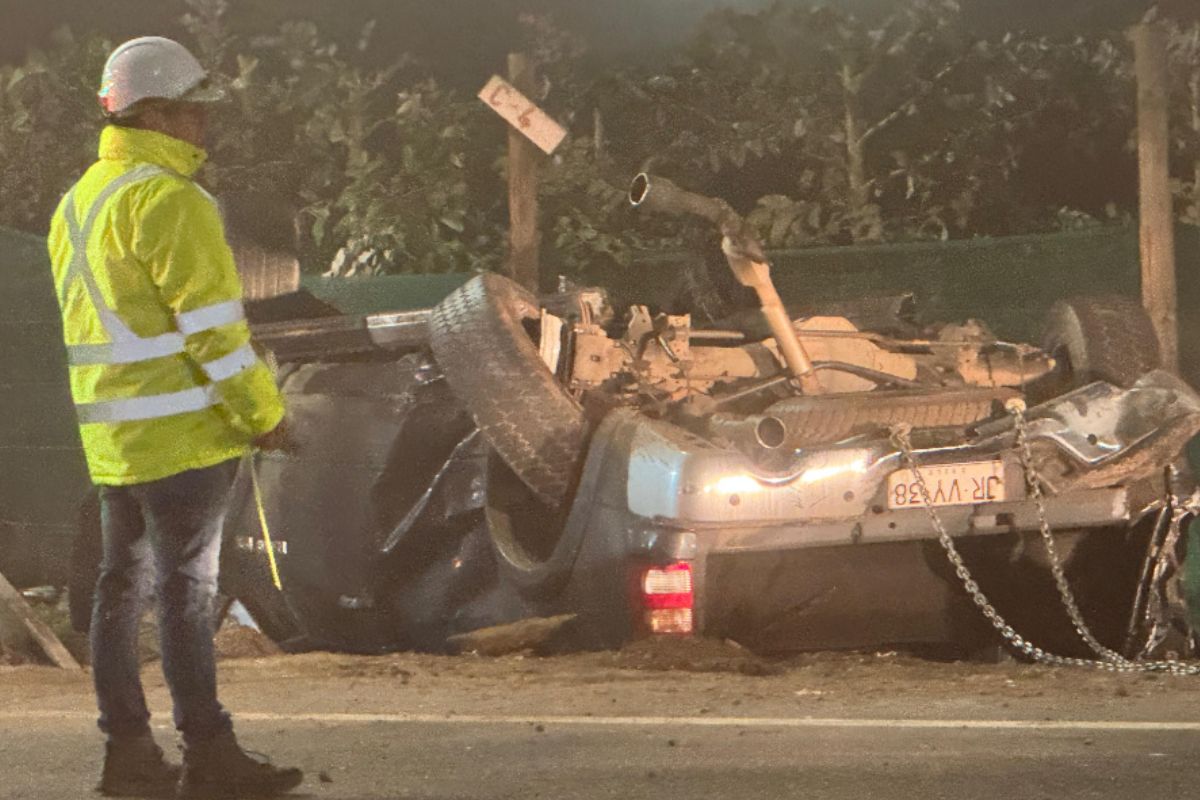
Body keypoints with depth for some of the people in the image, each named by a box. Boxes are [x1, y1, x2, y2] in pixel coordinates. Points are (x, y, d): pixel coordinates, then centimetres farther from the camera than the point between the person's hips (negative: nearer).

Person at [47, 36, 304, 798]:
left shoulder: (79, 202, 15)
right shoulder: (169, 201, -15)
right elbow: (210, 323, -19)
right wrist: (264, 412, -11)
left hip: (114, 436, 9)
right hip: (184, 431, -9)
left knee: (124, 586, 11)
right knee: (188, 590, -6)